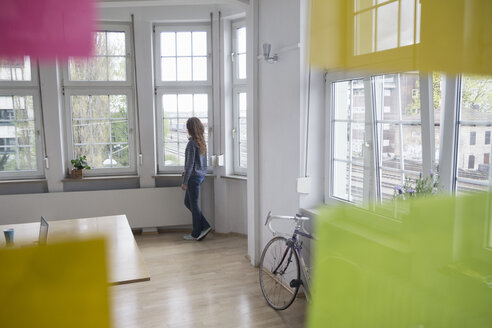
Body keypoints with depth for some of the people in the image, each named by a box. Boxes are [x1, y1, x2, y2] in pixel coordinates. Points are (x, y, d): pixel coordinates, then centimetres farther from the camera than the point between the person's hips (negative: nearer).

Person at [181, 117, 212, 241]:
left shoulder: (192, 143, -18)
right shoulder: (202, 142, 8)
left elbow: (190, 164, -18)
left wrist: (184, 182, -13)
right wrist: (187, 172, 21)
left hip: (194, 176, -9)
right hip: (201, 174, 9)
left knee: (193, 204, 3)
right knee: (188, 202, 18)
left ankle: (196, 234, 13)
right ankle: (204, 226, 17)